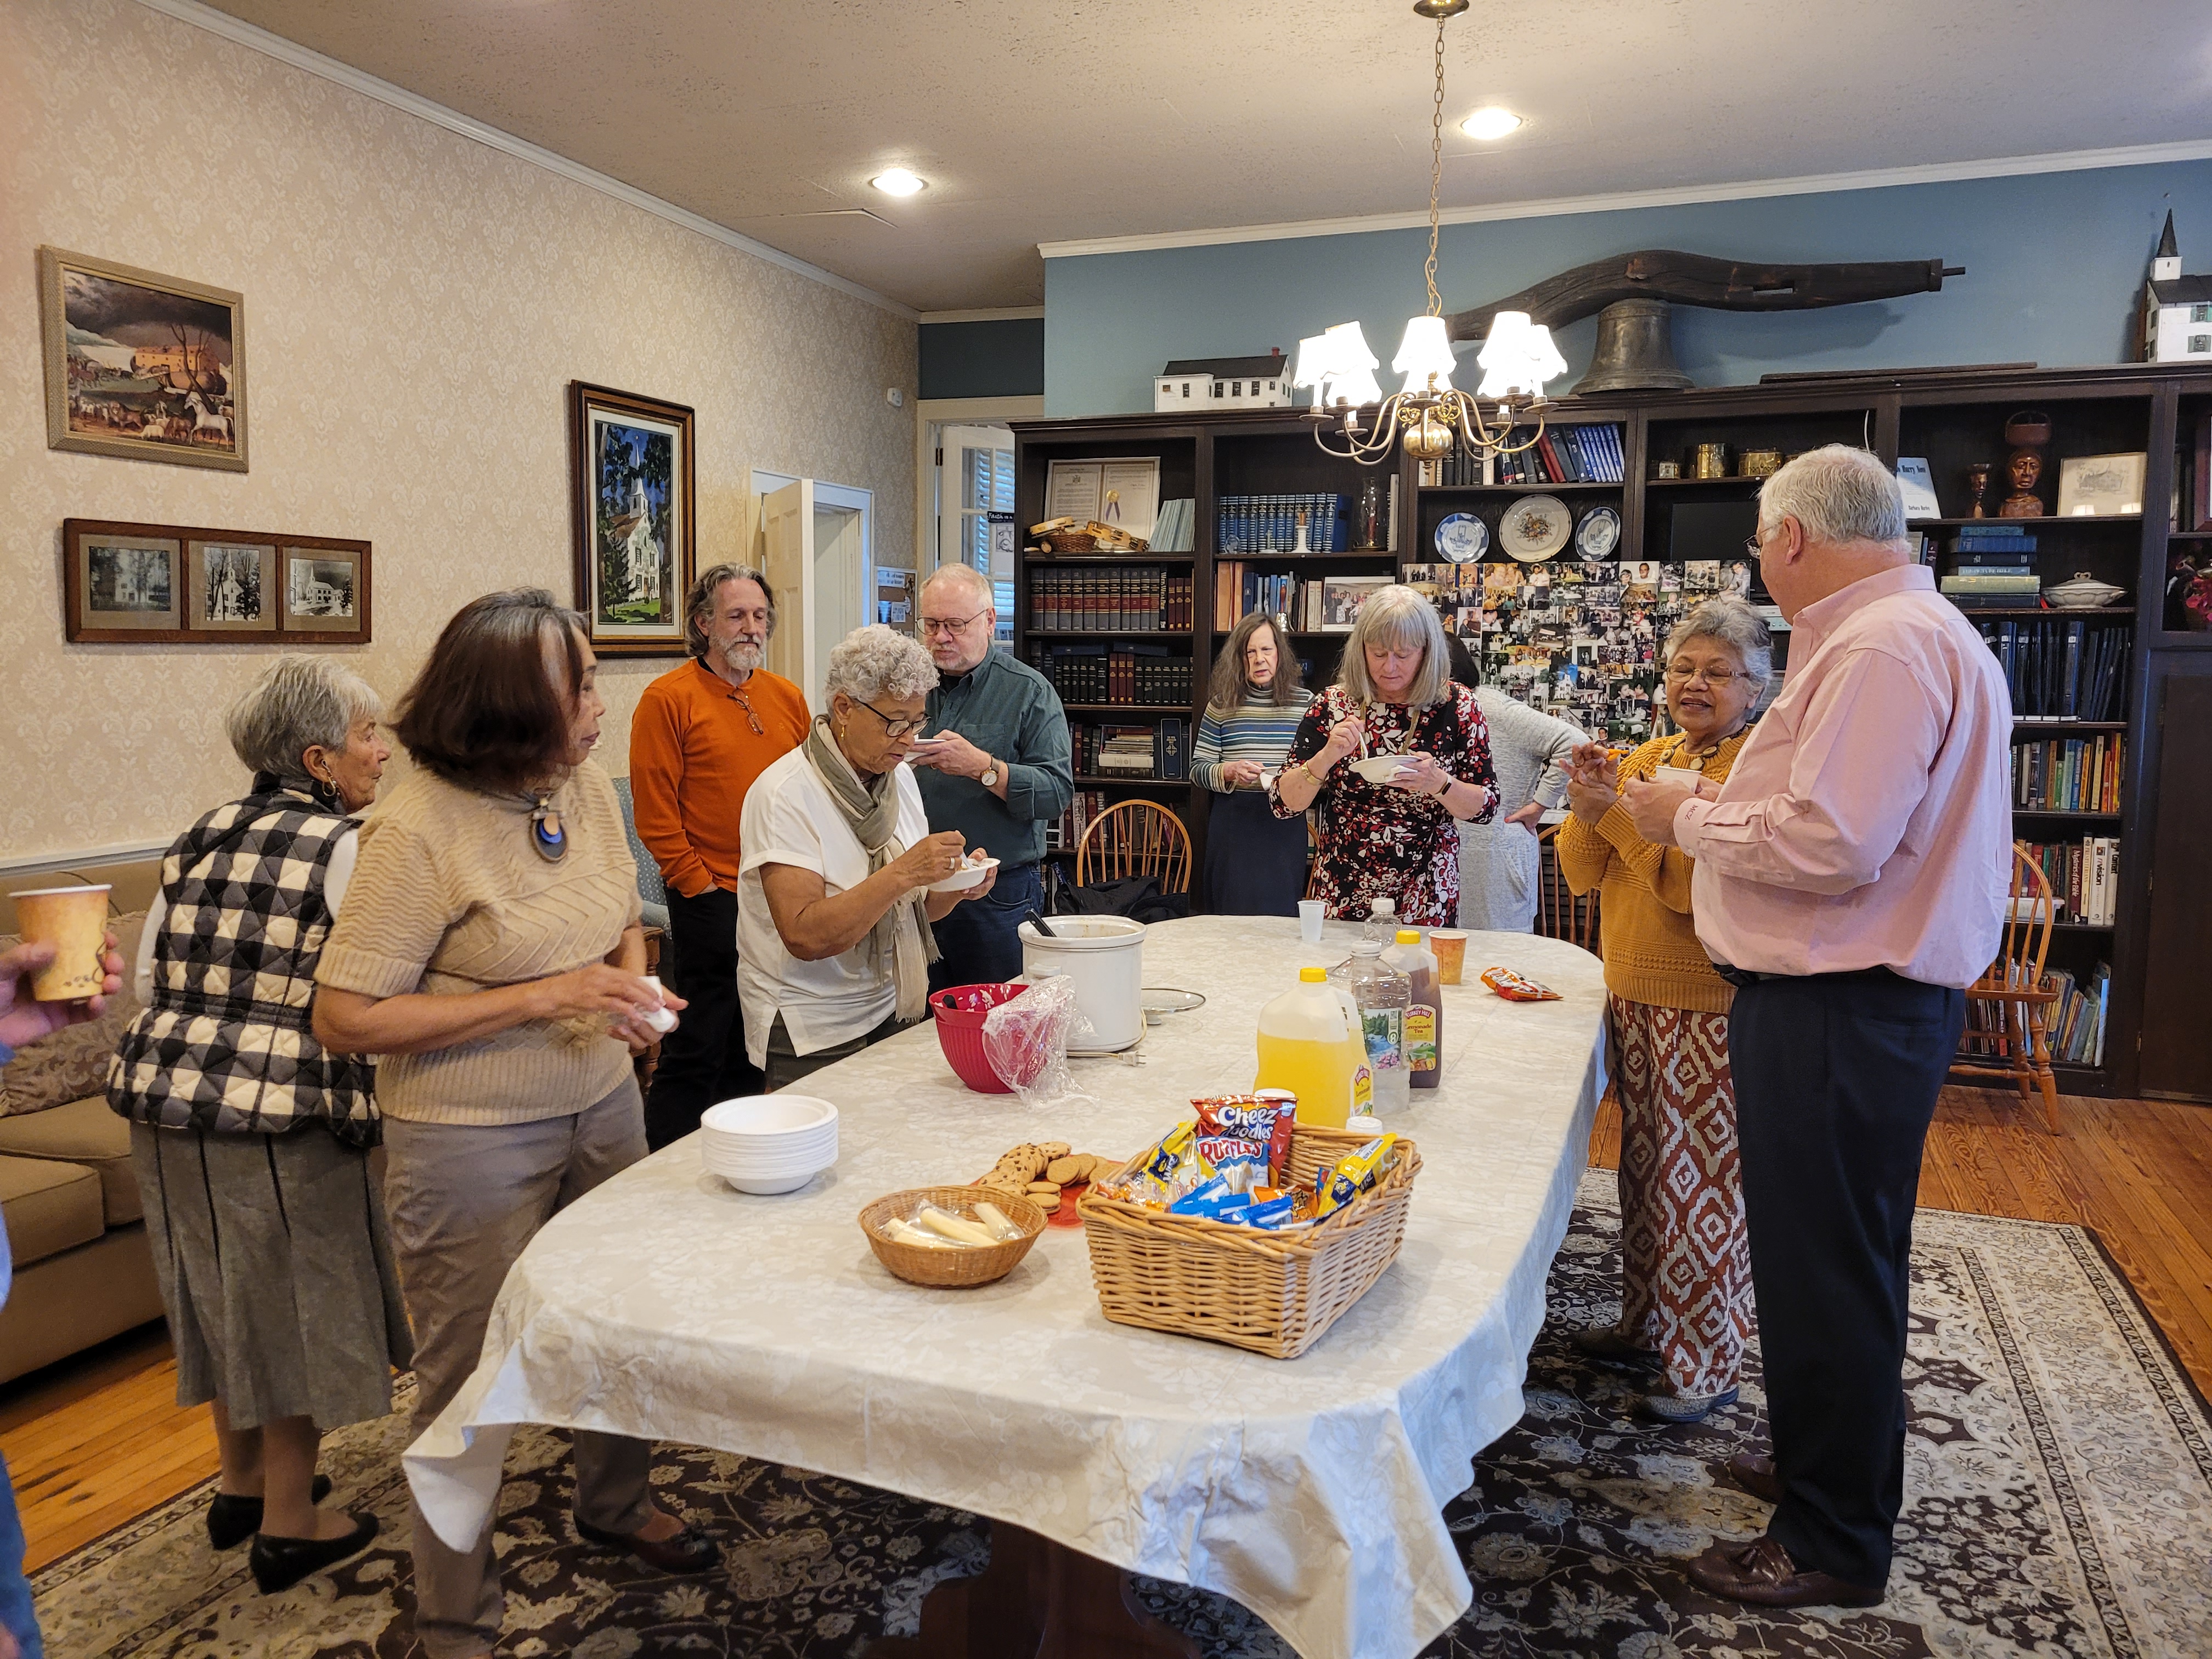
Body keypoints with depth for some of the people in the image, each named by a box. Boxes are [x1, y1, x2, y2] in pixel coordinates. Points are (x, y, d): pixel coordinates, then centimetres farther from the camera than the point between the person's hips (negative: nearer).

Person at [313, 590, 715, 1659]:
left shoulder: (587, 786, -1)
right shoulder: (419, 830, -22)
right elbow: (344, 1019, -20)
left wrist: (633, 986, -7)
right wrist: (541, 999, -25)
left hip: (601, 1109, 6)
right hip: (471, 1141, -6)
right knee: (470, 1379, 9)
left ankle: (616, 1503, 48)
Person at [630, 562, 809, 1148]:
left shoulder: (788, 697, 12)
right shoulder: (668, 698, -5)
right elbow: (655, 814, -7)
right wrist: (701, 885, -10)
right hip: (710, 903, -5)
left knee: (752, 1054, 14)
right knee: (695, 1053, 0)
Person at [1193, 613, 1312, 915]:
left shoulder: (1305, 703, 4)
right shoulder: (1222, 705, 2)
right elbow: (1197, 768, 4)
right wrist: (1229, 772, -15)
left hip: (1286, 825, 0)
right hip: (1234, 825, 0)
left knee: (1282, 914, 5)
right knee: (1232, 914, 5)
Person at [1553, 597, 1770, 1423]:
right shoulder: (1645, 759, 11)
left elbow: (1704, 882, -23)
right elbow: (1583, 875, 7)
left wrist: (1617, 812, -21)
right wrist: (1587, 809, -10)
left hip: (1713, 1009, -7)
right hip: (1635, 1000, 7)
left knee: (1704, 1183, 1)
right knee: (1645, 1170, 17)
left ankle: (1709, 1364, 15)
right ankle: (1648, 1323, 32)